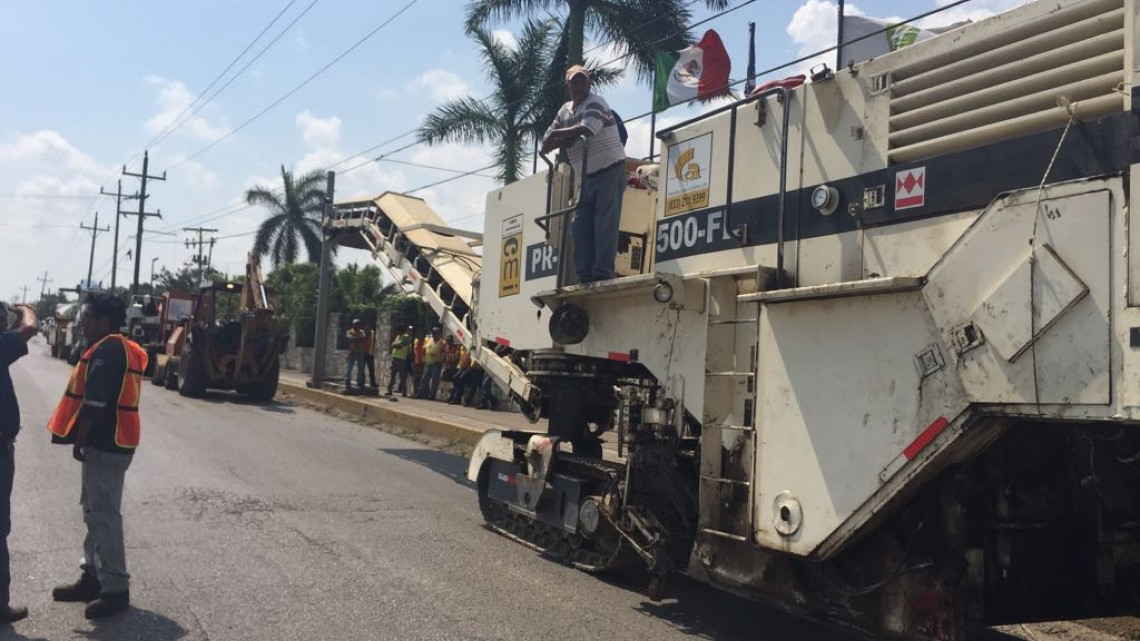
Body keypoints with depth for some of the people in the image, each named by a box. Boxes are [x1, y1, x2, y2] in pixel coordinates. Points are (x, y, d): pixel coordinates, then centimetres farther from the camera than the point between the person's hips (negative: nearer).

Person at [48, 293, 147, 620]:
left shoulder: (106, 350, -16)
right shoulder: (120, 349, 16)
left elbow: (94, 403, -22)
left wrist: (79, 441, -15)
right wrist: (85, 439, 21)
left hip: (105, 443, -11)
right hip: (110, 441, 11)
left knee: (104, 515, -7)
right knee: (96, 511, 17)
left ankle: (115, 589, -3)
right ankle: (93, 576, 26)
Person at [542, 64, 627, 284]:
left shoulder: (595, 103, -8)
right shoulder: (564, 112, 15)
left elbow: (586, 129, -29)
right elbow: (546, 145, 10)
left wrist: (558, 134, -13)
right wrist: (563, 139, -10)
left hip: (610, 172, -8)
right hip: (587, 178, 8)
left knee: (604, 225, -13)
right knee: (580, 228, 0)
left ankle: (602, 275, -15)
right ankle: (585, 277, 1)